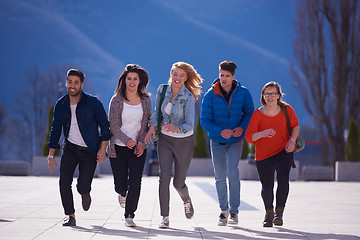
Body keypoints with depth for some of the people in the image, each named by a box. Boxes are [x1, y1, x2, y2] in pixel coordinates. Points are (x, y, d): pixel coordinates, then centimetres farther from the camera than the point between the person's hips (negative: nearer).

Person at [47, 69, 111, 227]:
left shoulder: (92, 102, -8)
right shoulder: (61, 105, 3)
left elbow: (105, 126, -4)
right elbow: (55, 130, 10)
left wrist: (102, 149, -11)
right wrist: (51, 156, 7)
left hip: (89, 151, -3)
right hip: (70, 148, 3)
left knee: (83, 188, -7)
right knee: (64, 182, -14)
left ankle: (85, 194, 32)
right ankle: (71, 217, 0)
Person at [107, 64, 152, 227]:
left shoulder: (146, 100, 4)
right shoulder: (117, 100, -4)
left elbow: (147, 124, 6)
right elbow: (113, 125, -9)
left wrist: (141, 142, -10)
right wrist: (126, 140, -25)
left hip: (138, 148, 1)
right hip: (118, 148, -1)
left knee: (135, 183, -10)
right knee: (120, 185, 5)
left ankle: (129, 216, 2)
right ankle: (123, 194, 43)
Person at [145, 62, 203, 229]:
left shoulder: (188, 98, -18)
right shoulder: (162, 90, -4)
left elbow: (189, 124, -21)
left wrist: (176, 129, -41)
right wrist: (152, 126, -7)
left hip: (184, 141, -3)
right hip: (165, 139, 3)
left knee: (179, 183, 6)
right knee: (164, 176, -16)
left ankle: (187, 201, 42)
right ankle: (165, 217, -9)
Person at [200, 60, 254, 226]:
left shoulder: (243, 93, -9)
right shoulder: (210, 95, -12)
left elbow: (249, 113, 6)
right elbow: (204, 120, -11)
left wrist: (242, 127, -13)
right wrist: (220, 131, -26)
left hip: (235, 139, -1)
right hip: (217, 140, 1)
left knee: (232, 172, -18)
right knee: (220, 177, 5)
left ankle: (234, 210, -7)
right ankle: (224, 210, 24)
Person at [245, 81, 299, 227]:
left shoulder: (286, 109, -8)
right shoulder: (258, 114, -13)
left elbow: (295, 125, 9)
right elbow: (249, 137, -18)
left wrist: (292, 140, -9)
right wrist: (262, 134, -37)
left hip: (283, 151, 0)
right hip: (263, 154, 0)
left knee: (283, 179, -24)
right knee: (267, 187, 5)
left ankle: (279, 213, -20)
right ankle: (268, 213, 33)